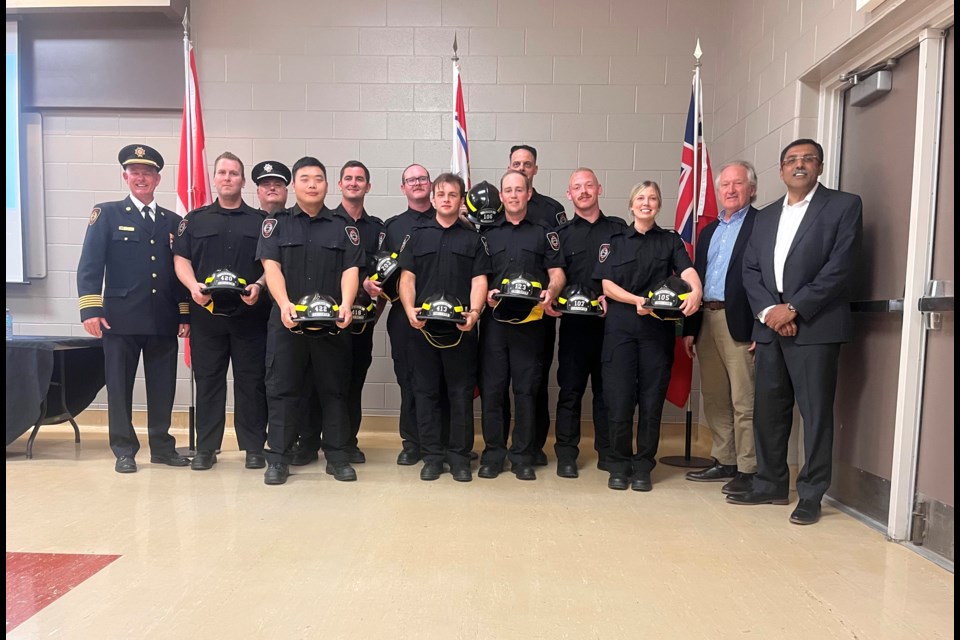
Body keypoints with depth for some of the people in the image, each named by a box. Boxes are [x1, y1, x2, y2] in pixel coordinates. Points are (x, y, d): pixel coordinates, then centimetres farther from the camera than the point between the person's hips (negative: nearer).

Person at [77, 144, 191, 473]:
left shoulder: (174, 221, 13)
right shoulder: (106, 214, 4)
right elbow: (90, 265, -2)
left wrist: (185, 315, 6)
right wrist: (90, 310, -11)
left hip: (164, 320, 3)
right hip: (121, 318, -2)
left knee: (163, 387, 7)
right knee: (120, 386, 5)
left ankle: (162, 446, 20)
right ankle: (124, 450, 16)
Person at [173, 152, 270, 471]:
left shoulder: (261, 221, 9)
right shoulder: (195, 219, 13)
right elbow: (181, 259, 7)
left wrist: (259, 286, -15)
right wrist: (193, 286, -12)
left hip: (250, 313, -1)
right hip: (207, 312, 1)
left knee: (251, 381, 2)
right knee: (207, 381, 6)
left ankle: (254, 447, 11)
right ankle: (206, 448, 16)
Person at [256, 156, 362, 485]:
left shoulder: (343, 227, 10)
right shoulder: (276, 224, 9)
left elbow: (351, 270, 0)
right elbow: (271, 266, -3)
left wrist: (346, 305, -19)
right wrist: (285, 304, -21)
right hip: (286, 321, 0)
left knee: (334, 389, 6)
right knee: (282, 389, 3)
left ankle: (337, 456, 16)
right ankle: (278, 458, 12)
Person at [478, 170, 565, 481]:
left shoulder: (544, 232, 12)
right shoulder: (487, 233, 15)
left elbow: (556, 272, 5)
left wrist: (550, 292, -15)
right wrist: (486, 293, -10)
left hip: (531, 321, -1)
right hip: (494, 319, 1)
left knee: (526, 389, 3)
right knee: (491, 388, 2)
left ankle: (523, 456, 13)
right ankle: (493, 453, 14)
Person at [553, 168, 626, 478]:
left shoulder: (619, 228, 11)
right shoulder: (561, 234, 10)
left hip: (611, 321, 1)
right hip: (574, 322, 0)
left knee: (608, 388, 8)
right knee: (570, 388, 3)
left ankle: (608, 452, 18)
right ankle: (566, 454, 11)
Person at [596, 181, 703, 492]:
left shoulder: (671, 241, 11)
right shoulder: (615, 241, 10)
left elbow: (688, 270, -6)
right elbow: (605, 283, 0)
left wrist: (695, 291, -28)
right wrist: (636, 300, -16)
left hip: (659, 327, 1)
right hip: (620, 326, -1)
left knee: (652, 398, 3)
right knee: (619, 398, -3)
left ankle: (643, 467, 16)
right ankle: (620, 464, 14)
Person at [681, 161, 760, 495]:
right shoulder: (708, 230, 19)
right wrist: (689, 328, 12)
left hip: (740, 324, -7)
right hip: (707, 321, 7)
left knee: (744, 402, -2)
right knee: (714, 400, 13)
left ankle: (748, 470, 8)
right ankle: (724, 462, 25)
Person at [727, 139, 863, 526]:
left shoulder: (844, 205, 2)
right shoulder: (766, 216, 18)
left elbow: (840, 266, -9)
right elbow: (750, 270, 11)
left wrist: (795, 309, -14)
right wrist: (767, 310, -6)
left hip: (815, 326, -5)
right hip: (770, 326, 5)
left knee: (815, 413, -1)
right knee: (768, 409, 9)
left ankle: (811, 496, 10)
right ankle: (770, 485, 21)